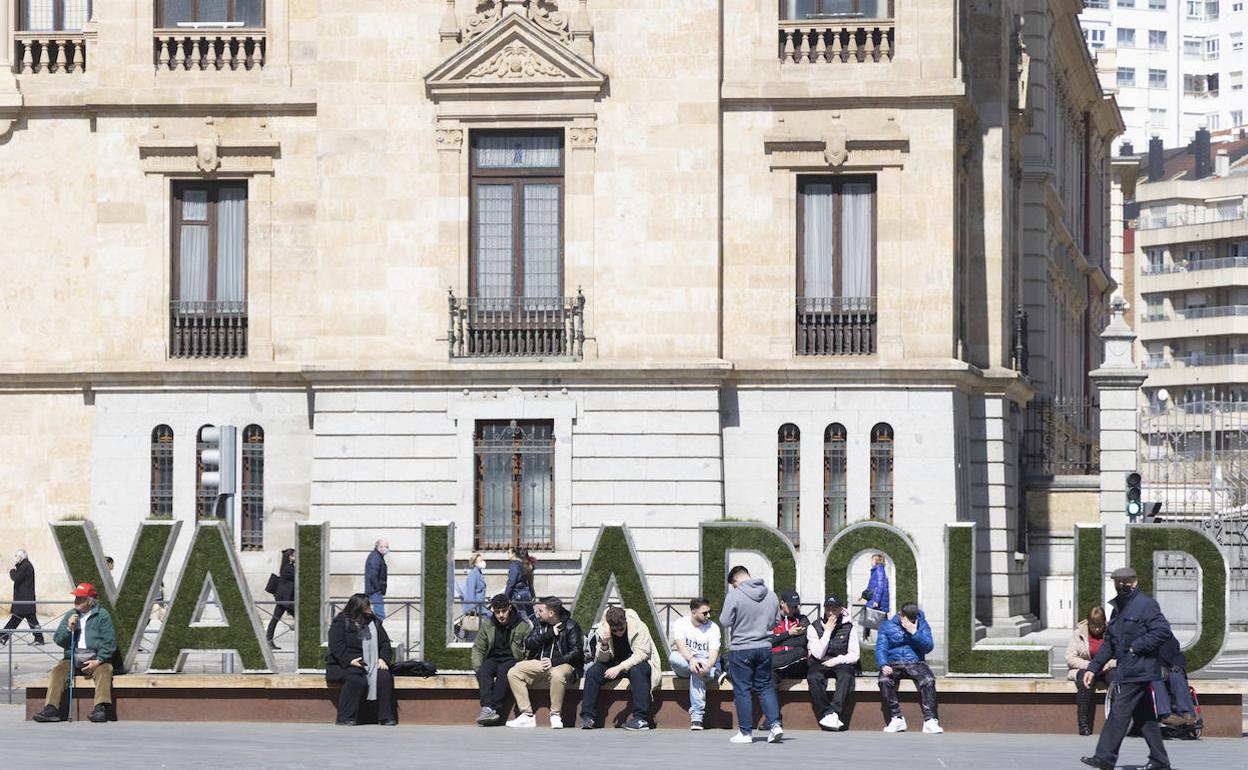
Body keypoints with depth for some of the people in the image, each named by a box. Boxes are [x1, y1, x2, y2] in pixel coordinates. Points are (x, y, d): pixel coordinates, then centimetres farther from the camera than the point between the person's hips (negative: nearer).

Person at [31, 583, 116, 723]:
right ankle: (51, 709, -33)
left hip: (95, 659, -3)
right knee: (57, 671, -23)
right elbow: (58, 641, 12)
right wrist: (69, 628, -8)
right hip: (73, 659, 3)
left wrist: (98, 661, -16)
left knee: (104, 671, -33)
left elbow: (109, 642, -3)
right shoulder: (70, 615, 15)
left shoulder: (102, 615, 3)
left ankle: (100, 709, -46)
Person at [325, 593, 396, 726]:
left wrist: (383, 659, -7)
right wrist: (350, 660, -26)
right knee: (356, 680, -37)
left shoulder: (374, 622, 17)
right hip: (344, 664, -4)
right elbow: (336, 646, -11)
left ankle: (386, 717, -21)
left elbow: (385, 643, 14)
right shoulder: (340, 623, 0)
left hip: (371, 664, 4)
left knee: (384, 676, -26)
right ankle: (346, 718, -30)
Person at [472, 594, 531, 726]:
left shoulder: (522, 626, -2)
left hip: (512, 660, -3)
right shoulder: (487, 624, 7)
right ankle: (487, 707, -44)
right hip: (493, 658, 3)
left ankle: (492, 709, -44)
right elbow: (478, 647, 11)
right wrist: (478, 667, -5)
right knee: (484, 670, -32)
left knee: (503, 671, -37)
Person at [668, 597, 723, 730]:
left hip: (706, 663, -1)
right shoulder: (680, 624, -4)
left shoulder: (713, 628, -1)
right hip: (684, 664, 1)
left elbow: (714, 652, -14)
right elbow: (680, 644, -22)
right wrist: (691, 659, -42)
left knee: (697, 673, -37)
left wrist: (708, 666, -37)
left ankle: (697, 716, -38)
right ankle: (715, 673, -37)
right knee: (674, 657, -34)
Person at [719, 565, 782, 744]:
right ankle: (775, 724, 1)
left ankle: (745, 732, 7)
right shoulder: (770, 595, 3)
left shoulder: (734, 596, -14)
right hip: (765, 648, 5)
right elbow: (777, 621, 12)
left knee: (742, 690, 4)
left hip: (741, 650, -5)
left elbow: (725, 622, -10)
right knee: (765, 687, 14)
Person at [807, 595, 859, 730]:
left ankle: (832, 713, -44)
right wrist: (827, 631, -11)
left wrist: (836, 660, -12)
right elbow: (818, 654, -8)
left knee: (845, 675, -36)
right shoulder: (814, 627, 2)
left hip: (842, 663, 0)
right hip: (821, 665, 0)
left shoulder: (849, 627, 3)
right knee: (813, 677, -34)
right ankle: (828, 714, -36)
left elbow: (854, 655, 2)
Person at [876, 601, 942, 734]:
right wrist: (883, 665, -20)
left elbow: (928, 647, -2)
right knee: (884, 680, -33)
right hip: (893, 664, 0)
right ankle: (896, 719, -26)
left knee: (928, 680, -32)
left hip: (916, 663, 0)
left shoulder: (922, 625, 10)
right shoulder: (887, 626, 9)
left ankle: (930, 720, -31)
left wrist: (914, 632, -15)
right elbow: (880, 648, -1)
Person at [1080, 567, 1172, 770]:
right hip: (1125, 671, 9)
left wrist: (1136, 647, -18)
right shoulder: (1118, 608, 19)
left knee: (1120, 713, -11)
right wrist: (1093, 668, 15)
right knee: (1144, 716, 12)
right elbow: (1109, 643, 23)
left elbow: (1163, 630, -18)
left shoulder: (1145, 604, -9)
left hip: (1138, 671, -9)